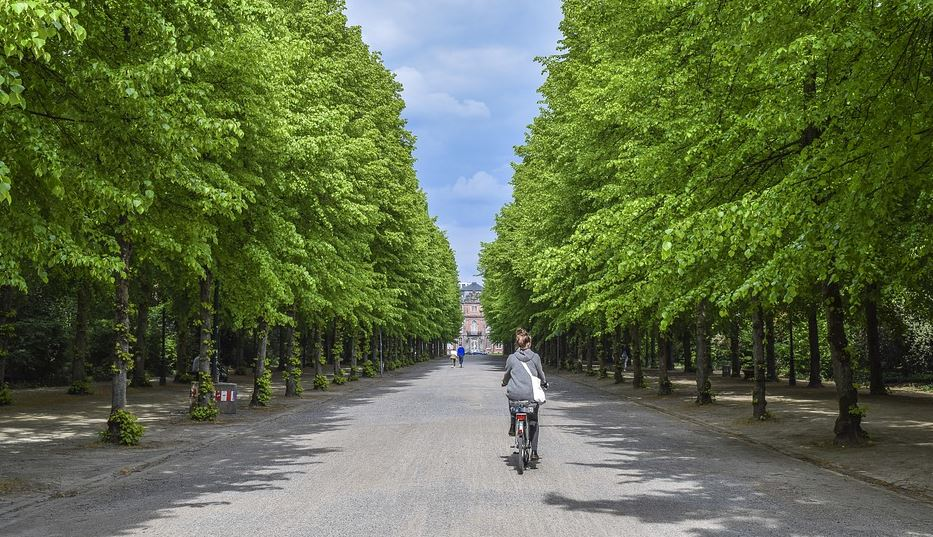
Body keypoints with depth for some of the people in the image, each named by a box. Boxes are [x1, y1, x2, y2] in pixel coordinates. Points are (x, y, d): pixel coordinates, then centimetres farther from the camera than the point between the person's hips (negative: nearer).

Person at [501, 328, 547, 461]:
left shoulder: (512, 358, -1)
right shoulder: (535, 357, -1)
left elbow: (507, 374, 13)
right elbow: (540, 374, 12)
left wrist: (504, 382, 36)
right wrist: (544, 382, 34)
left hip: (515, 394, 0)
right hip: (532, 395, 0)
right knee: (534, 422, 17)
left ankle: (512, 425, 27)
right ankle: (534, 452, 14)